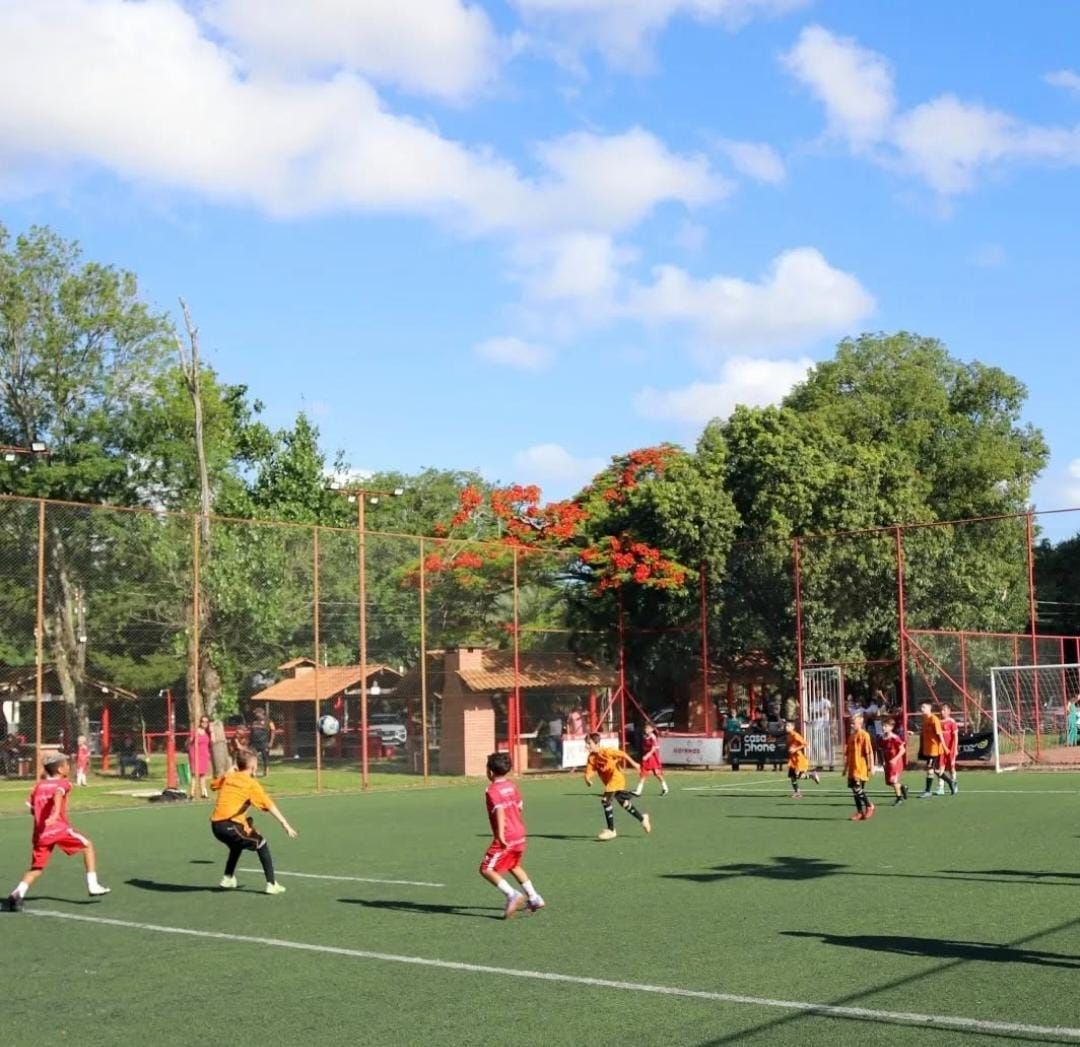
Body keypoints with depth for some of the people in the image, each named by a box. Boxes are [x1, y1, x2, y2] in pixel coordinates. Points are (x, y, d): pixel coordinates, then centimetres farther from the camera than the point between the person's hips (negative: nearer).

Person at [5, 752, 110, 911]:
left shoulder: (38, 786, 18)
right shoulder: (63, 783, 0)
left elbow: (33, 809, 22)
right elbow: (58, 794, -23)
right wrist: (56, 813, -39)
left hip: (40, 833, 5)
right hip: (59, 828, -5)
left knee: (36, 868, 14)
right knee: (87, 846, 13)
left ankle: (19, 892, -12)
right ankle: (93, 886, 7)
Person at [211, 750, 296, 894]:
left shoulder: (227, 777, 14)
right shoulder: (251, 784, -3)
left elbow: (213, 785, 36)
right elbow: (269, 806, -8)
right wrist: (285, 825, -10)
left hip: (215, 824, 7)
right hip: (231, 825, -7)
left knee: (237, 846, 34)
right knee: (262, 845, 6)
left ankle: (228, 878, 39)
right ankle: (271, 884, 0)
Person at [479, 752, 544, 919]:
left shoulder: (492, 790, -13)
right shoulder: (512, 786, 10)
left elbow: (499, 811, -27)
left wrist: (500, 834, -35)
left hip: (505, 838, -8)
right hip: (519, 833, 8)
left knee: (486, 869, -6)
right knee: (514, 866, 28)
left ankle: (512, 895, -19)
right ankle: (534, 898, 30)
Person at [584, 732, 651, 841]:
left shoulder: (606, 752, -19)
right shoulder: (591, 757, -2)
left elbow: (622, 754, -12)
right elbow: (589, 771, -9)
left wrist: (633, 763, -11)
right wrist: (587, 778, -30)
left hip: (616, 778, -8)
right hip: (609, 782, 8)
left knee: (605, 800, -19)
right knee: (623, 802, 20)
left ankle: (611, 830, -12)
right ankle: (642, 818, 41)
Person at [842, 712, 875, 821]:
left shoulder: (864, 735, -9)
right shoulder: (851, 736, 14)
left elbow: (869, 752, -12)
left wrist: (871, 766, -14)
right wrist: (846, 767, 21)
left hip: (861, 768, -8)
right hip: (852, 768, 8)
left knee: (858, 788, -13)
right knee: (854, 790, 7)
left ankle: (869, 806, 6)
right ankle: (860, 812, 15)